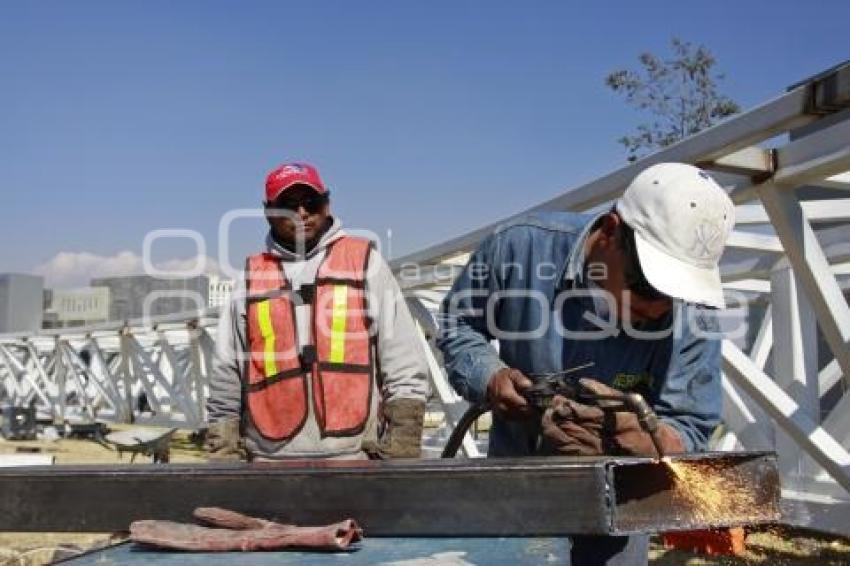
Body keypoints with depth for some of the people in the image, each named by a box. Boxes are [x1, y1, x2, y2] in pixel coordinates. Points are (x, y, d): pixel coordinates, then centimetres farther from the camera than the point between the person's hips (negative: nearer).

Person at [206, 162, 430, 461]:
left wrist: (401, 454, -4)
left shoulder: (365, 263, 7)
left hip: (352, 455, -2)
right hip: (271, 457, 2)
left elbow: (405, 368, 3)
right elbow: (225, 387, 13)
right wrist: (224, 458, 6)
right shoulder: (251, 278, 12)